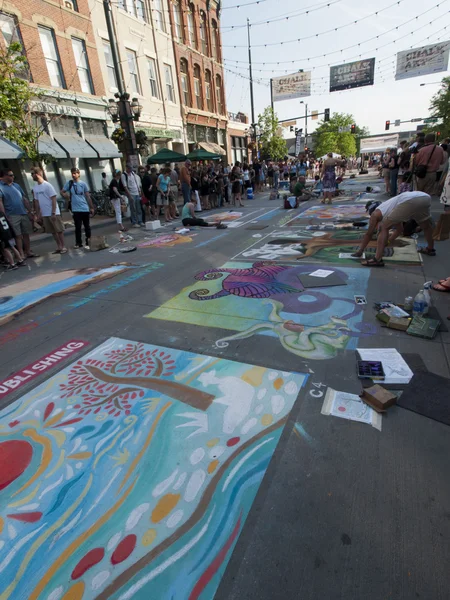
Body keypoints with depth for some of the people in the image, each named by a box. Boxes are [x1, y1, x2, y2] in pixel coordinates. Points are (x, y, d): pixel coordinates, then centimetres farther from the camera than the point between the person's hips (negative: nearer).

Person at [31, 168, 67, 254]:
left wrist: (53, 213, -17)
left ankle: (63, 246, 8)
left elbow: (53, 199, -13)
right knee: (53, 231, 11)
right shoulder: (35, 188, 10)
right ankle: (59, 247, 19)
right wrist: (38, 214, 14)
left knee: (59, 230, 0)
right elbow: (36, 201, 16)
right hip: (44, 214, 7)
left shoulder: (47, 185, -10)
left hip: (53, 213, -7)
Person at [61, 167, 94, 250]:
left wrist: (91, 208, 4)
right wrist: (67, 198, -5)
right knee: (77, 227, 5)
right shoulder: (69, 183, 2)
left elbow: (88, 196, 4)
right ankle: (78, 243, 15)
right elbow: (62, 192, 11)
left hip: (85, 209, 0)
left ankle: (88, 243, 16)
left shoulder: (83, 184, 1)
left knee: (87, 226, 7)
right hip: (75, 209, 0)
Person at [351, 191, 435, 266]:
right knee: (425, 225, 35)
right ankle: (430, 249, 54)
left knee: (383, 228, 3)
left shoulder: (376, 213, 20)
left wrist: (359, 251, 30)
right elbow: (399, 230, 52)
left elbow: (369, 234, 22)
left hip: (409, 201, -8)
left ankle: (377, 259, -7)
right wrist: (387, 241, 64)